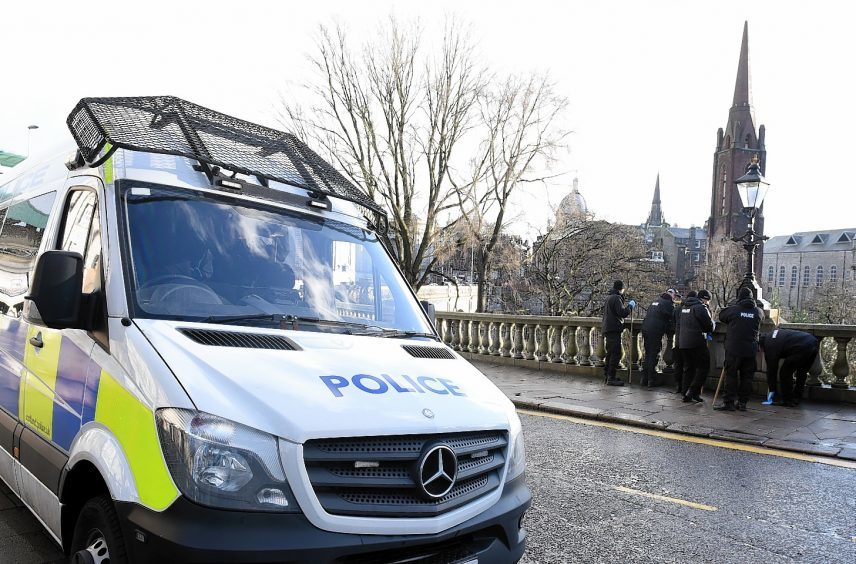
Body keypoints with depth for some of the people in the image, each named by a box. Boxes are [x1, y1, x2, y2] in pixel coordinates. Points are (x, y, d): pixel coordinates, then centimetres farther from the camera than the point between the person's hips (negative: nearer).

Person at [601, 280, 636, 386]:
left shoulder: (609, 297, 17)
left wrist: (627, 306, 21)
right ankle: (611, 378, -10)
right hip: (614, 329, -10)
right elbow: (622, 313, -21)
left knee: (610, 353, 18)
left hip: (608, 329, 10)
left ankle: (607, 375, 24)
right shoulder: (616, 298, -14)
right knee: (616, 354, -9)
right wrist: (630, 306, -7)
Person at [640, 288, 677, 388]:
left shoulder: (655, 301, 19)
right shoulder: (668, 303, -5)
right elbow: (672, 319, -6)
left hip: (645, 329, 8)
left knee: (648, 354, 15)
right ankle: (652, 381, 0)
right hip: (655, 331, -8)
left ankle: (644, 379, 17)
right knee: (654, 356, -2)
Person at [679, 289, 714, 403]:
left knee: (688, 368, 12)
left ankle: (686, 395, 12)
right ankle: (694, 391, -8)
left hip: (683, 342, 8)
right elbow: (709, 325, -11)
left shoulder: (685, 307, 16)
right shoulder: (701, 307, -10)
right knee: (704, 367, 0)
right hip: (697, 342, -8)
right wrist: (709, 331, 13)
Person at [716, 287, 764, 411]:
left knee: (731, 375, 2)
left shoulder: (734, 309, -6)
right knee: (747, 376, 10)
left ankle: (728, 402, 1)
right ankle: (742, 402, 13)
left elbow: (721, 316, 9)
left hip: (733, 349, -3)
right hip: (750, 350, 3)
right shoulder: (758, 311, 2)